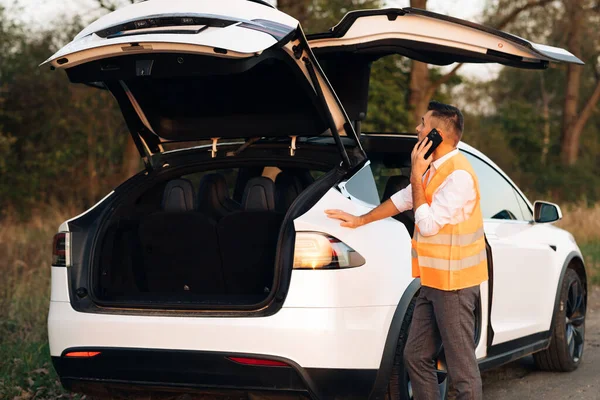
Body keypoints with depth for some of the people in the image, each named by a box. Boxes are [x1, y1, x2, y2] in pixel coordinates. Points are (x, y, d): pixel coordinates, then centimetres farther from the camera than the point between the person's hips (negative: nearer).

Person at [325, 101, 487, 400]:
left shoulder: (458, 175, -18)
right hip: (433, 282, 10)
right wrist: (360, 220, 29)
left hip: (454, 284, -10)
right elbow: (403, 199, 26)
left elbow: (428, 224, -20)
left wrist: (416, 176, -14)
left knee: (461, 366, -5)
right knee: (416, 356, 12)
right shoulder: (434, 168, 12)